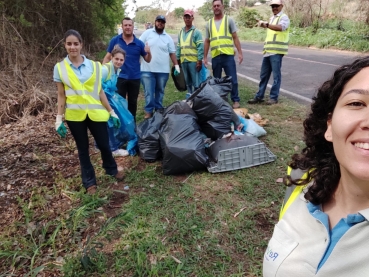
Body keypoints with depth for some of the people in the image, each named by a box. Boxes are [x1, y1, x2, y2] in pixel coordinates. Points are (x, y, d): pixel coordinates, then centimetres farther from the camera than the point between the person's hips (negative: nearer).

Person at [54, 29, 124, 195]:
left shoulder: (94, 66, 0)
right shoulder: (60, 68, -1)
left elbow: (100, 91, 3)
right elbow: (61, 96, 1)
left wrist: (111, 112, 2)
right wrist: (59, 119, -2)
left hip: (95, 113, 0)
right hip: (75, 115, 0)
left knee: (104, 145, 6)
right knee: (83, 149, 10)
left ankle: (111, 169, 37)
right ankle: (89, 182, 26)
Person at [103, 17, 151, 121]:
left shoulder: (139, 43, -1)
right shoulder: (115, 40, -2)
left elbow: (148, 60, 3)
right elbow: (108, 57, 1)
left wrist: (149, 53, -19)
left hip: (135, 78, 2)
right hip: (120, 77, -2)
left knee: (133, 102, 15)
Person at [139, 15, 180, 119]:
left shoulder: (168, 37, 10)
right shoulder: (147, 33, 2)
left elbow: (172, 53, 11)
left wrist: (176, 66, 4)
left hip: (163, 70, 3)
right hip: (147, 69, -2)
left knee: (160, 91, 12)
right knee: (149, 92, -1)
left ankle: (159, 109, 25)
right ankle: (148, 111, 9)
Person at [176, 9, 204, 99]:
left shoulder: (196, 32, -4)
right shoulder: (181, 32, 15)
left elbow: (200, 47, -9)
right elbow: (178, 47, 17)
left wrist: (199, 61, -15)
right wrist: (177, 59, 12)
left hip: (194, 61, -6)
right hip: (183, 61, 6)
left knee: (196, 82, -5)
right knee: (188, 81, 15)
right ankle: (189, 96, 24)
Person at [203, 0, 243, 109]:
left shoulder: (229, 20, 6)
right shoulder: (209, 24, 13)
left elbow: (235, 37, 2)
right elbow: (207, 42, 15)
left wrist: (240, 52, -5)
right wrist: (205, 57, 10)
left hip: (228, 55, -3)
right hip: (215, 56, 3)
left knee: (232, 80, -2)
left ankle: (236, 100, 8)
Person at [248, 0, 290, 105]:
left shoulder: (284, 17, -3)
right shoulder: (272, 18, 23)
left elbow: (281, 27, -26)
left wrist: (267, 25, -38)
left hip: (276, 51, -8)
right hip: (268, 50, 8)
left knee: (276, 75, -5)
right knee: (263, 74, 9)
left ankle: (274, 97, 0)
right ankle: (259, 96, 14)